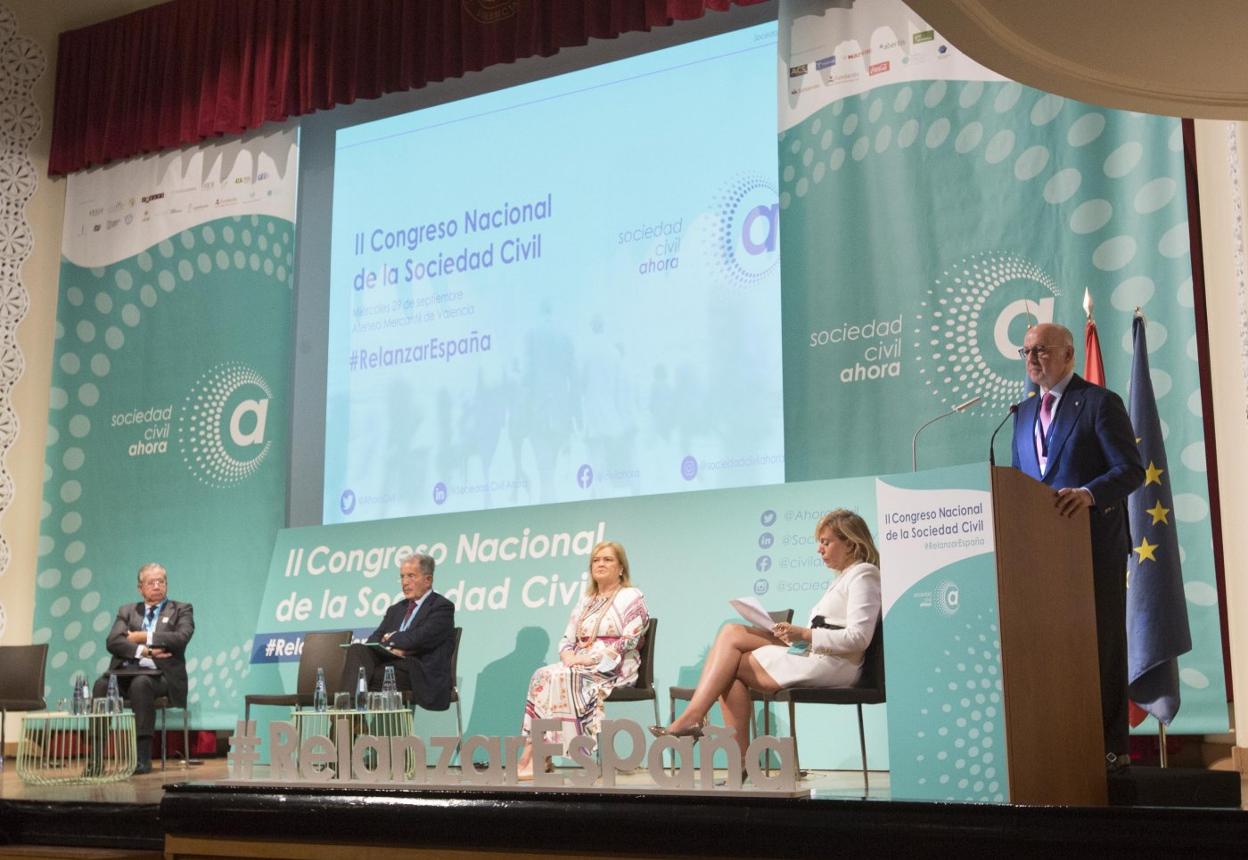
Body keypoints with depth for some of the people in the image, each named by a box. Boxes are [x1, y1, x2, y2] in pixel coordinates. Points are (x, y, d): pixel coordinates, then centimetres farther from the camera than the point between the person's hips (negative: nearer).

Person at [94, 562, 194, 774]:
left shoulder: (181, 610, 15)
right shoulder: (127, 611, 22)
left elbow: (181, 638, -6)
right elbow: (113, 641, 4)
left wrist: (144, 637, -4)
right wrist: (143, 651, -12)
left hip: (160, 675, -3)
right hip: (125, 672, 3)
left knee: (140, 683, -37)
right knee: (102, 684, -30)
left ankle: (142, 757, -34)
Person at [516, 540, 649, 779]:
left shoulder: (632, 597, 2)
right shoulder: (584, 602, 23)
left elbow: (628, 642, -9)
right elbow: (566, 640, 18)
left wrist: (591, 659, -16)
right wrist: (569, 656, -7)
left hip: (613, 670, -6)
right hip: (580, 667, 6)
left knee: (556, 678, -29)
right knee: (543, 676, -25)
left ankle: (533, 756, -28)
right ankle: (533, 756, -33)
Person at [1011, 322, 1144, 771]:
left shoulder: (1100, 402, -4)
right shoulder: (1024, 412, 17)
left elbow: (1131, 469, -12)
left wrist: (1089, 493, -29)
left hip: (1094, 543, -6)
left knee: (1100, 644, 0)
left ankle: (1110, 746, 8)